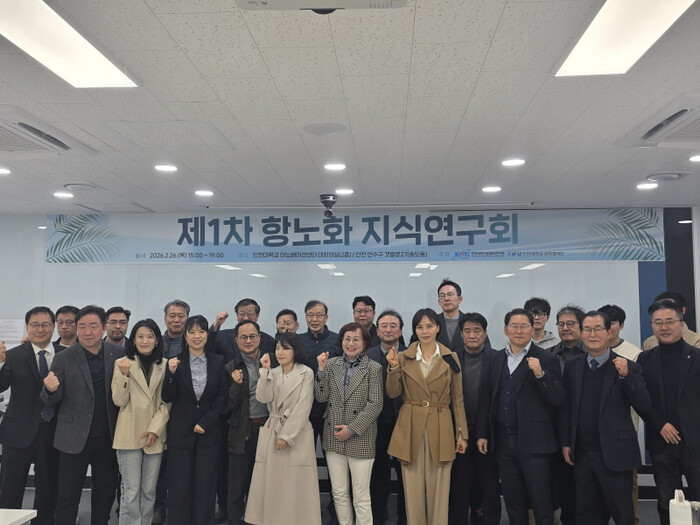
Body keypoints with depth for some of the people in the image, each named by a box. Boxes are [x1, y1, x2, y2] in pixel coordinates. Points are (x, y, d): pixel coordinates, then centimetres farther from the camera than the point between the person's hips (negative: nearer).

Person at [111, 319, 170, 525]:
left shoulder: (165, 365, 4)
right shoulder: (122, 363, 0)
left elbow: (167, 402, 3)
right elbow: (119, 401, -6)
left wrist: (155, 429, -7)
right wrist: (124, 374, -20)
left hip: (155, 436, 2)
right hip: (129, 436, -2)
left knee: (149, 491, 10)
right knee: (131, 492, -1)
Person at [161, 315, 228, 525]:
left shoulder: (218, 362, 2)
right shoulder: (176, 362, -1)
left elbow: (222, 397, 2)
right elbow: (167, 398, -3)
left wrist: (205, 423, -7)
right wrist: (171, 374, -19)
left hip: (209, 431, 1)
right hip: (180, 431, -1)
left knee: (205, 484, 4)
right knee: (179, 484, 3)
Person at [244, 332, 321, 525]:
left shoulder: (306, 373, -5)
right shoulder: (272, 373, 9)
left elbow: (303, 407, -11)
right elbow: (263, 397, -7)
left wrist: (286, 435, -14)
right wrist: (265, 370, -13)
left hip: (297, 433, -4)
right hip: (272, 431, 4)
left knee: (296, 485, -1)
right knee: (271, 483, 5)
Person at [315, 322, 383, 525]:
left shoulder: (373, 368, -6)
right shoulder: (331, 364, 3)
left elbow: (375, 404, -9)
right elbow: (321, 398, 1)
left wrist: (352, 429, -13)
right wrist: (321, 371, -11)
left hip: (360, 438, -3)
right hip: (333, 437, 4)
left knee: (361, 496, 3)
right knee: (338, 492, 13)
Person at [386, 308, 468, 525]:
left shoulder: (451, 358, 2)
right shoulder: (404, 357, 3)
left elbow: (457, 399, 4)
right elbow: (393, 393, 0)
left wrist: (462, 434, 2)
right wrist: (393, 367, -15)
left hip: (440, 429, 0)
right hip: (410, 428, 1)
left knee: (439, 489, 6)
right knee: (413, 488, 7)